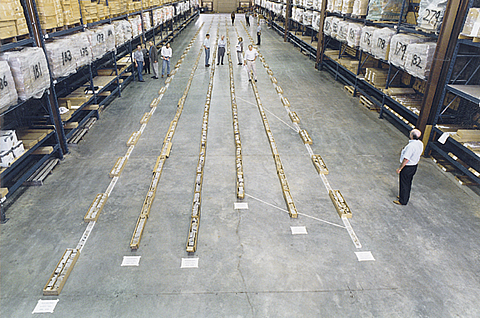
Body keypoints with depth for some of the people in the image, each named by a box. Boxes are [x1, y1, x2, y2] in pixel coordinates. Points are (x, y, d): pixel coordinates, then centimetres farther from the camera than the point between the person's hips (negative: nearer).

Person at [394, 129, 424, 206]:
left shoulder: (411, 145, -31)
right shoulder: (420, 143, -3)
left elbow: (406, 159, -27)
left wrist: (399, 168, -17)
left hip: (407, 167, -9)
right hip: (414, 165, 9)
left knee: (404, 184, 6)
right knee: (408, 183, 23)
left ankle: (403, 201, 18)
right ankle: (405, 197, 40)